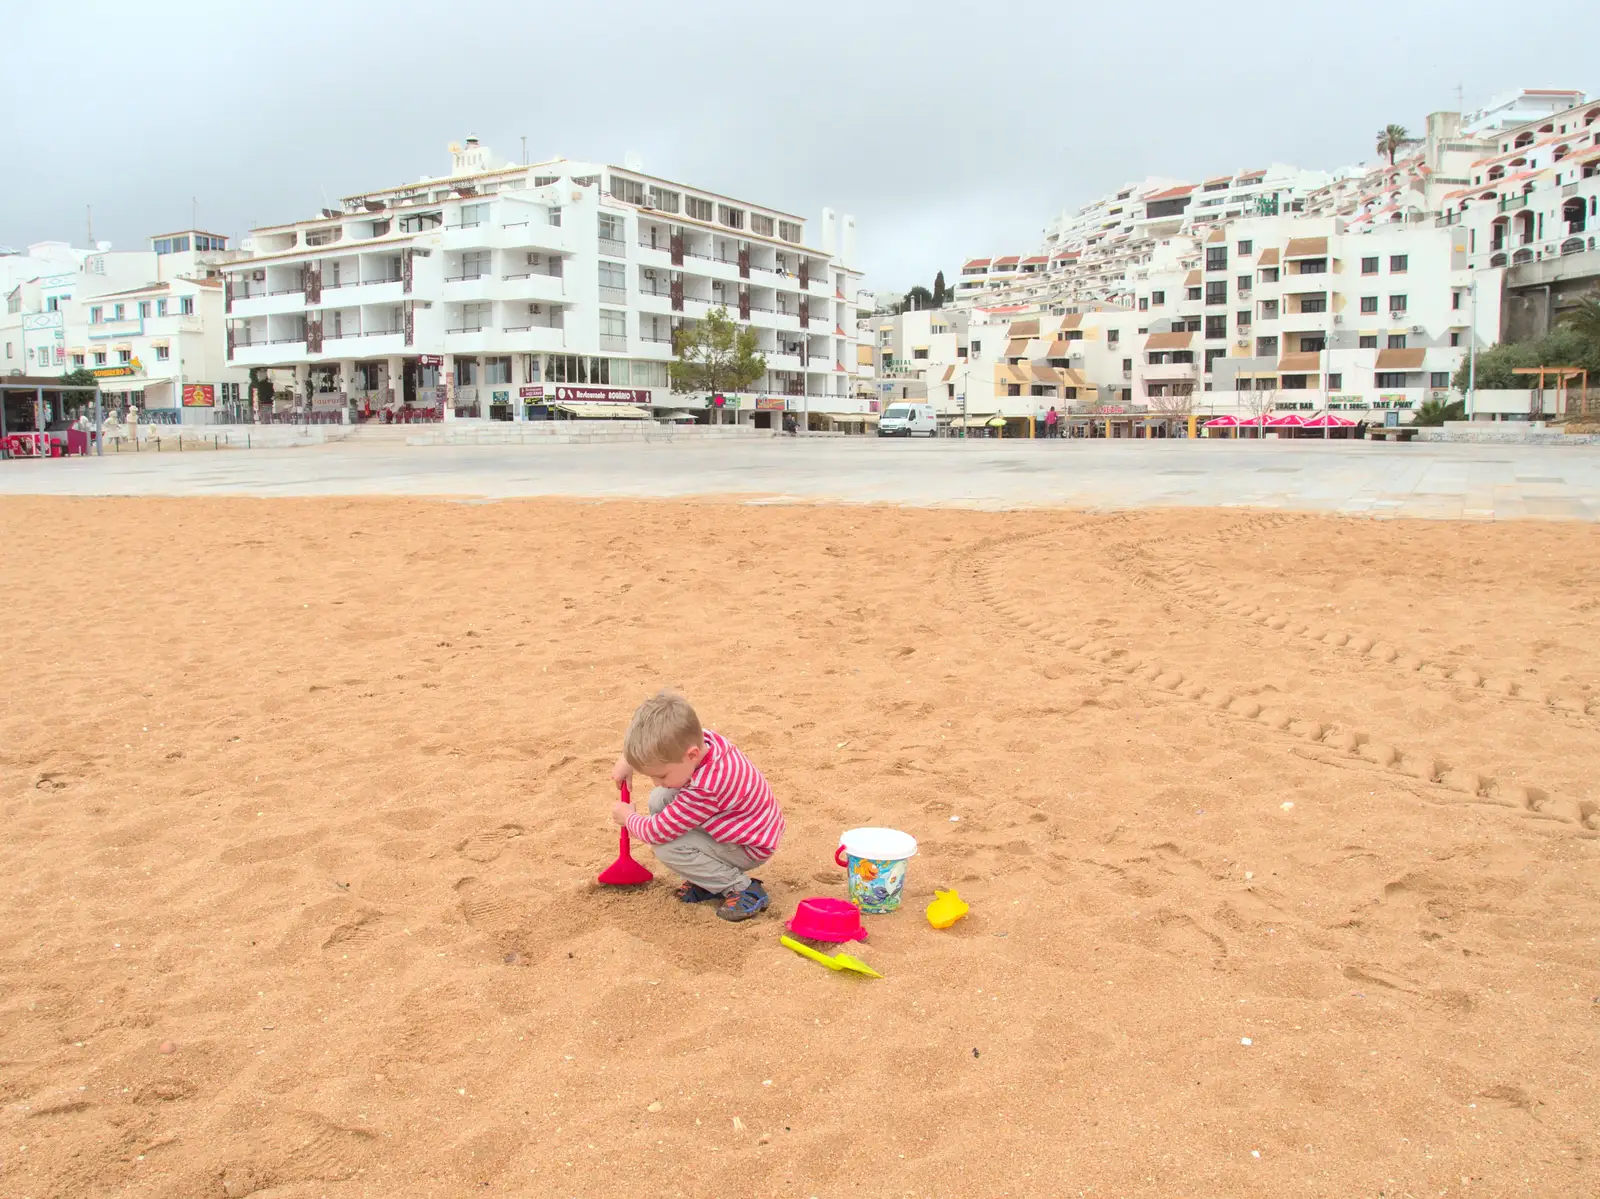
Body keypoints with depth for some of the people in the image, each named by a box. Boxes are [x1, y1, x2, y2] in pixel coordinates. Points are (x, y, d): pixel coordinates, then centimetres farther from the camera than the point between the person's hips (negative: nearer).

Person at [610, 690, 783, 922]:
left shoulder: (703, 790, -39)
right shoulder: (698, 740, -18)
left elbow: (656, 832, -26)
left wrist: (628, 818, -6)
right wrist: (629, 760, 2)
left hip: (751, 848, -9)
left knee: (665, 848, -22)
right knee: (659, 799, 0)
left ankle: (741, 887, -9)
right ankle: (708, 877, 8)